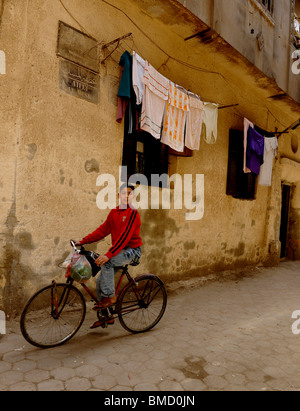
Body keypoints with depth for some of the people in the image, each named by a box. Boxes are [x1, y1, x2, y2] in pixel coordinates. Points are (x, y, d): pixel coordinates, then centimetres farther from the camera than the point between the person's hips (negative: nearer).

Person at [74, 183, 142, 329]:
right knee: (100, 280, 3)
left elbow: (125, 236, -25)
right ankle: (106, 316, 17)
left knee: (107, 262, -31)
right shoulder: (114, 212, 8)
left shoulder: (133, 213, -15)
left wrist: (108, 254, -34)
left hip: (132, 251, -7)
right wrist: (83, 241, -1)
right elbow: (102, 230, 8)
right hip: (119, 251, 8)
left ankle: (110, 296, -13)